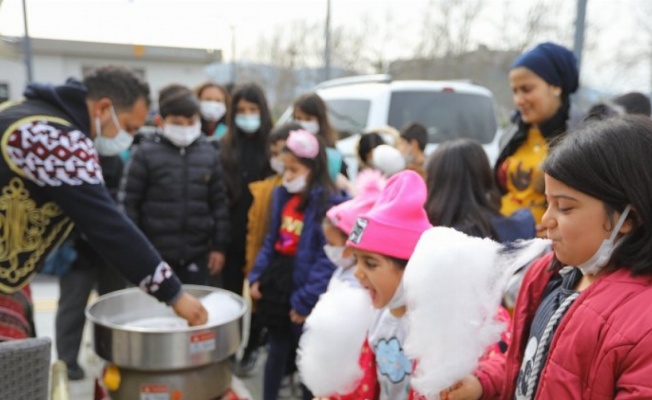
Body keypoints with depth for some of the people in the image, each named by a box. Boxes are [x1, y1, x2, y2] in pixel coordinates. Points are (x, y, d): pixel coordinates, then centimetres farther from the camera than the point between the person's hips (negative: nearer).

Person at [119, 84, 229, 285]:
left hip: (197, 254, 2)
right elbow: (128, 202, -5)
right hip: (155, 254, -2)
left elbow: (219, 202, 6)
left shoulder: (209, 153, 2)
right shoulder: (146, 153, -8)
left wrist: (219, 246, 5)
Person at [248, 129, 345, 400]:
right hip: (277, 280, 6)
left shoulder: (330, 204, -17)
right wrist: (257, 275, 5)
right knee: (277, 350, 21)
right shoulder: (283, 196, 6)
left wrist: (306, 299, -19)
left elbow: (328, 259, -20)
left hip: (304, 287, -6)